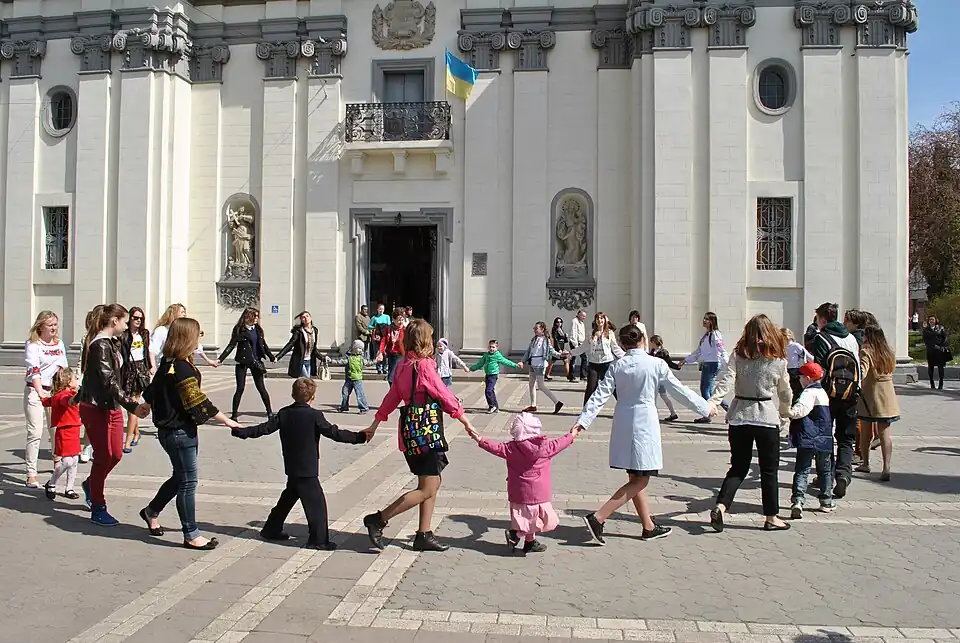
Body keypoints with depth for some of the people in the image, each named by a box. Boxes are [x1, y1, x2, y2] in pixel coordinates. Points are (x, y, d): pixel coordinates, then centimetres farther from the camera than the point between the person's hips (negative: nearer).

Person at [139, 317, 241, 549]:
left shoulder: (168, 363, 7)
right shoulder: (182, 369, -23)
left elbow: (154, 388, 24)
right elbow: (200, 404, -23)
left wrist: (146, 405, 42)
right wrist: (226, 420, -16)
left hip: (169, 429, 10)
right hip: (179, 432, -10)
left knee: (180, 477, 22)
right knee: (187, 482, -1)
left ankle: (152, 511, 40)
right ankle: (191, 536, 9)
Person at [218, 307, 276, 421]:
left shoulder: (258, 329, 7)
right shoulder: (239, 329, -5)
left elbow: (263, 345, 16)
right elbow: (231, 345, -7)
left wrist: (272, 357, 20)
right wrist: (220, 359, -15)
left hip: (256, 362, 3)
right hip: (242, 362, -3)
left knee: (261, 388, 5)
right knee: (240, 388, -2)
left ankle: (270, 412, 14)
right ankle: (234, 415, 8)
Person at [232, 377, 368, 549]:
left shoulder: (284, 414, 3)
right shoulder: (314, 415, -14)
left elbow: (264, 428, 7)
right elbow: (334, 433, -15)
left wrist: (239, 432, 19)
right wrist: (359, 437, -10)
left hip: (291, 468, 7)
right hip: (307, 470, -7)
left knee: (289, 497, 23)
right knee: (316, 502, -1)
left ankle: (271, 529, 33)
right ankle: (318, 539, 2)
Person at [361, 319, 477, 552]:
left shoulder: (402, 365, 8)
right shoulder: (424, 365, -16)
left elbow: (392, 397, 14)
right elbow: (445, 396, -11)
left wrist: (375, 425, 22)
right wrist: (465, 421, -1)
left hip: (412, 430, 9)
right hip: (427, 431, -9)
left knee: (432, 484, 15)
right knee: (427, 490, -3)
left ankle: (424, 535, 19)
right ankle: (378, 519, 0)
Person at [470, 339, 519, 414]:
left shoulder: (498, 355, -7)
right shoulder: (486, 355, 10)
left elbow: (505, 362, -2)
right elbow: (480, 364, 19)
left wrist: (515, 365, -5)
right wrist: (472, 368, 20)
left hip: (494, 375, -7)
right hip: (487, 375, 7)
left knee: (488, 391, -14)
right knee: (491, 391, 11)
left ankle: (492, 406, 0)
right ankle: (496, 407, 20)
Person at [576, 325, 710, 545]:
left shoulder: (617, 366, 1)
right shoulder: (656, 364, -9)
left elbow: (600, 395, -4)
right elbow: (679, 390, -2)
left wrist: (583, 420, -3)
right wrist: (704, 408, 10)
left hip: (623, 423, 6)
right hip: (644, 422, -6)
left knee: (636, 478, 15)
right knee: (640, 481, 0)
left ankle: (649, 527, 27)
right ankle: (598, 518, -10)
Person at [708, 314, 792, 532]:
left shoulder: (738, 355, 0)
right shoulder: (778, 359, -1)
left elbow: (726, 381, -14)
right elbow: (785, 392, 9)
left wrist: (713, 402, -20)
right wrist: (785, 412, 25)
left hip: (739, 417, 2)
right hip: (767, 418, -2)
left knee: (738, 467, 11)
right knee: (769, 470, 10)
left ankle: (720, 507, -7)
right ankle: (771, 518, 18)